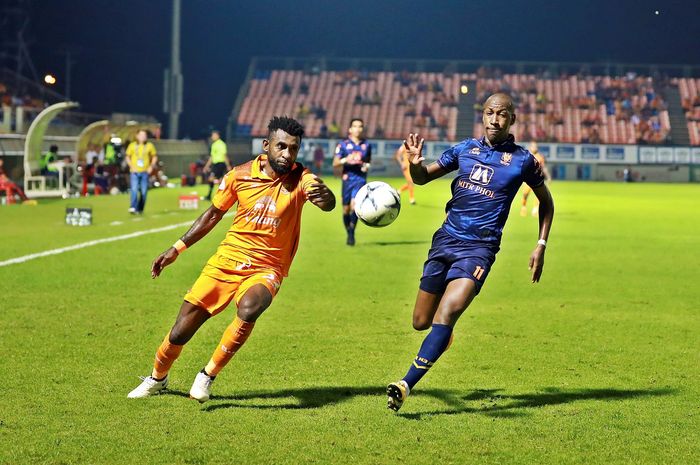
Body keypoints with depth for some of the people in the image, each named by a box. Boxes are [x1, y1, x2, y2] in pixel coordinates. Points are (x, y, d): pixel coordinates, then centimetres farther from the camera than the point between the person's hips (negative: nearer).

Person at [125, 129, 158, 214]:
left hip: (145, 172, 1)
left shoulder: (149, 146, 4)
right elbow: (127, 157, 10)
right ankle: (133, 208, -22)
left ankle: (140, 209, 13)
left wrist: (151, 166, -1)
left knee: (144, 191, 2)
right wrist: (131, 166, -5)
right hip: (135, 172, -1)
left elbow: (155, 157, 13)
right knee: (134, 189, -15)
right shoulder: (132, 145, 3)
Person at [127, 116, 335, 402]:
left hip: (267, 269, -2)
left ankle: (208, 376, -14)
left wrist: (324, 196, -58)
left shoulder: (300, 179, -12)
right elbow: (214, 214, 11)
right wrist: (177, 249, 10)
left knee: (249, 308, -36)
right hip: (227, 261, 2)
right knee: (180, 332, 0)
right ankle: (157, 378, 33)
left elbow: (327, 203, -34)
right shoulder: (240, 175, -4)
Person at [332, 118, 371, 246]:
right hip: (347, 179, 0)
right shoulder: (343, 144, 3)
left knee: (354, 204, -19)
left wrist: (366, 166, 0)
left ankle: (352, 232, -8)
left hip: (361, 179, 0)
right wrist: (345, 160, -20)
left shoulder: (366, 145, 10)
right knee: (346, 209, 4)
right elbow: (335, 164, -1)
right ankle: (349, 233, 23)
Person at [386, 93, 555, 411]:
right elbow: (422, 178, 14)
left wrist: (541, 245, 8)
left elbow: (546, 201, 16)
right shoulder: (464, 149, 8)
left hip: (480, 247, -4)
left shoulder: (522, 160, 1)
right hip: (446, 239, 4)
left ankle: (406, 385, -29)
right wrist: (416, 163, -10)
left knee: (447, 313, -25)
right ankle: (444, 333, 45)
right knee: (421, 322, 7)